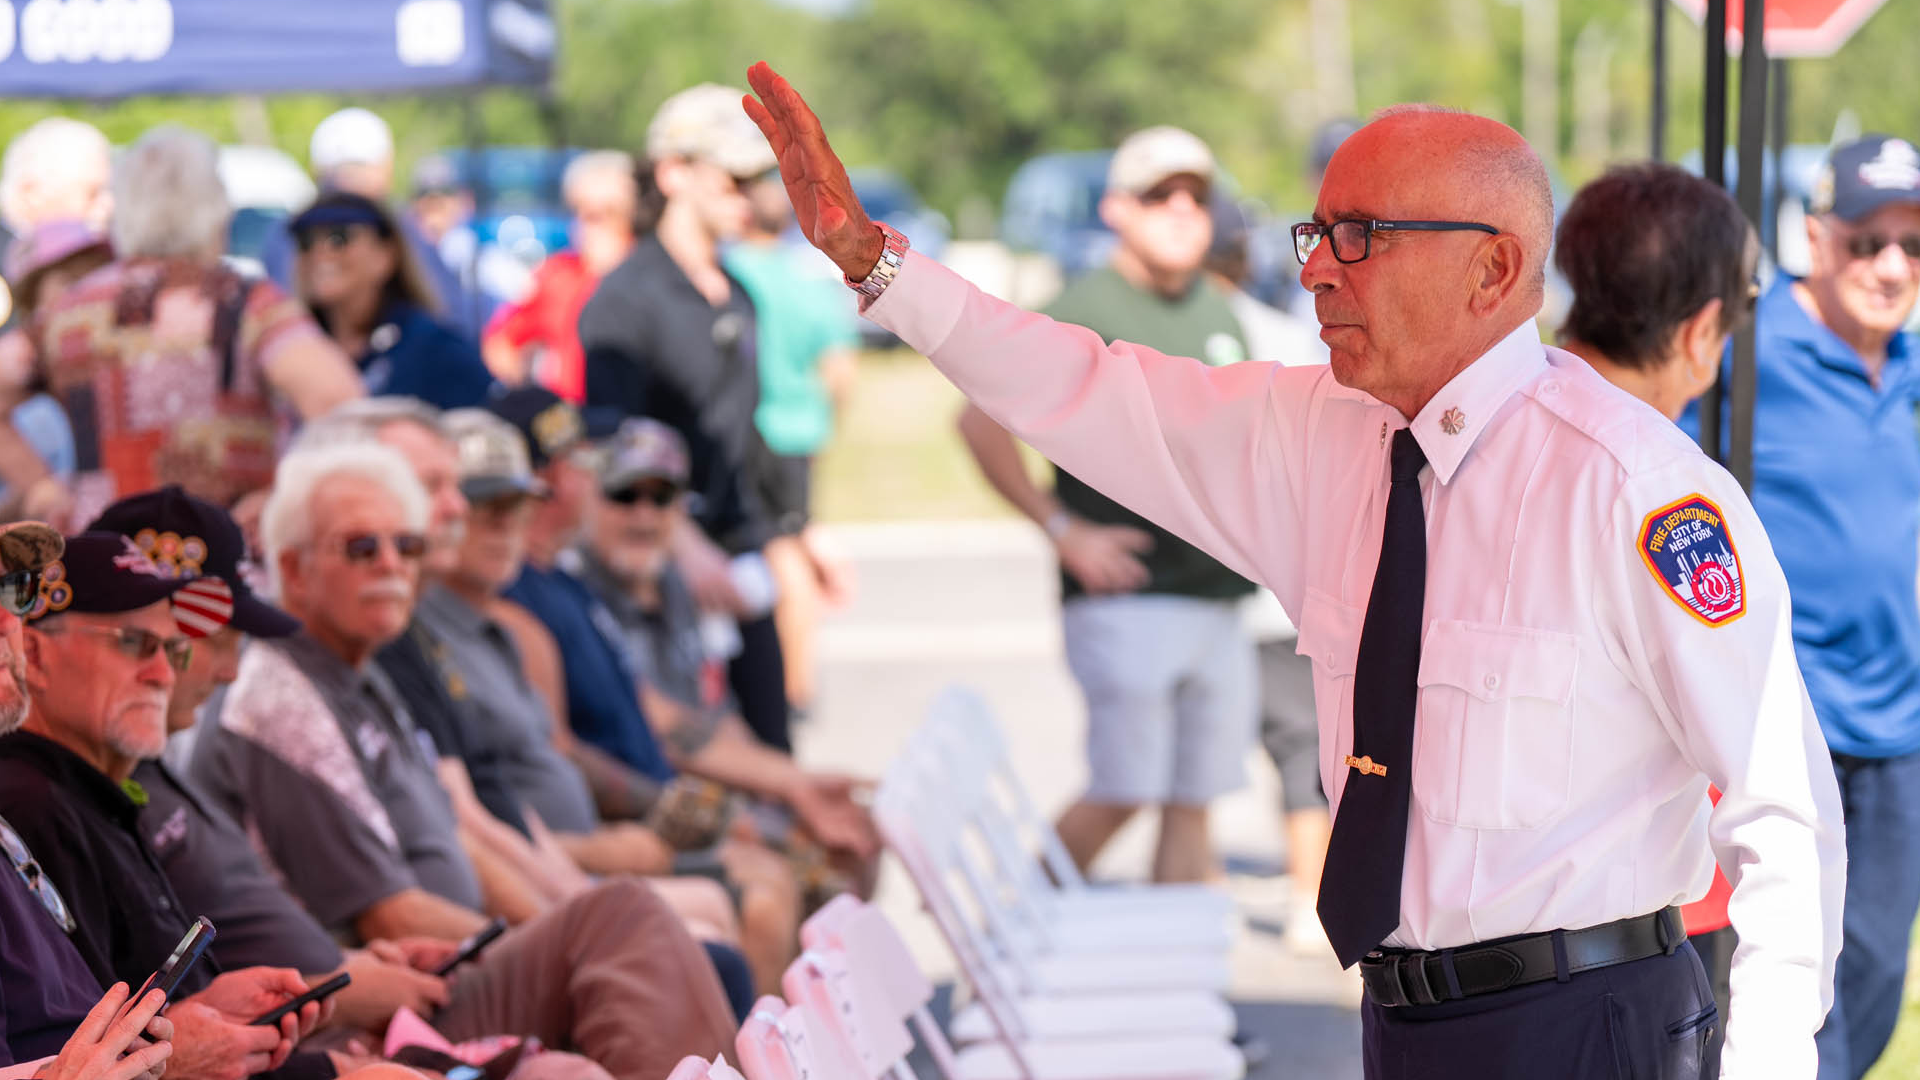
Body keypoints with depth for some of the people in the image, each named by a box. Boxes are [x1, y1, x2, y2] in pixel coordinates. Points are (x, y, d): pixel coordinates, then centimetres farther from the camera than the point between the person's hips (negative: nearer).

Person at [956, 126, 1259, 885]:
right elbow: (982, 421, -10)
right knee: (1122, 792, -8)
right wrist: (1063, 529, -13)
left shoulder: (1218, 315, 15)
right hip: (1126, 601, -6)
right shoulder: (1084, 313, -7)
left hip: (1217, 600, 7)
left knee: (1192, 804, 6)